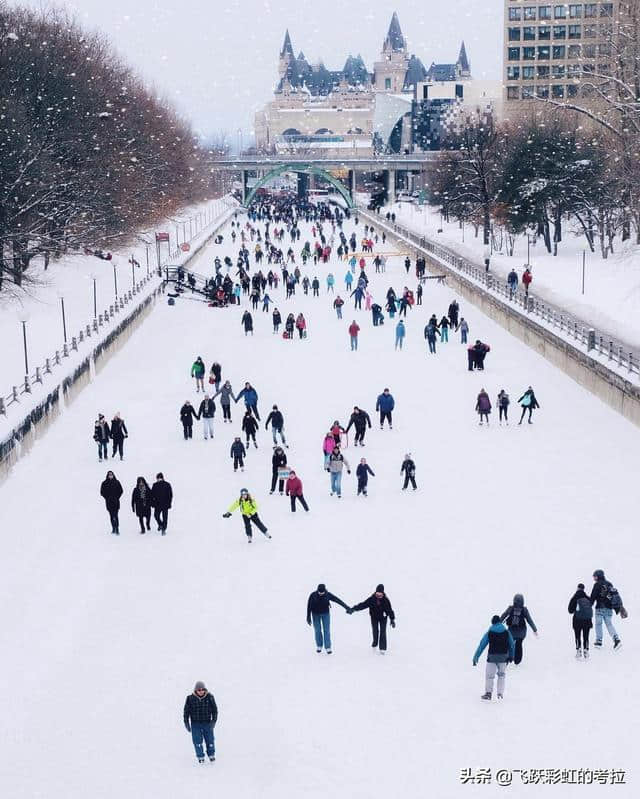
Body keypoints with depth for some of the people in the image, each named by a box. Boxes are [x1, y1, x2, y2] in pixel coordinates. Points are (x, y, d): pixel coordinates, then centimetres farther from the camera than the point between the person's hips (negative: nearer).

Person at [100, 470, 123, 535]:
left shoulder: (117, 482, 3)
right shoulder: (104, 483, 3)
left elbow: (120, 491, 8)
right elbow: (102, 492, 5)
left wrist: (117, 497, -3)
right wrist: (106, 497, -5)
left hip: (116, 501, -2)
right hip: (108, 502, 2)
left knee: (115, 515, -11)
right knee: (111, 515, 7)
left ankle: (117, 529, -14)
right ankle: (113, 528, 18)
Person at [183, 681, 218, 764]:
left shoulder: (209, 697, -4)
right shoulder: (190, 699, -6)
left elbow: (214, 709, 3)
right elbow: (186, 711, 3)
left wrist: (214, 720, -5)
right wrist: (186, 723, 0)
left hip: (207, 723, 1)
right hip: (195, 724, 0)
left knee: (210, 740, 4)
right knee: (197, 741, -2)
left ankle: (211, 755, 25)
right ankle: (200, 756, 13)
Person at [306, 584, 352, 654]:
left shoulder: (328, 594, -20)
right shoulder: (313, 595, -22)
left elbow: (338, 600, -17)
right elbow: (309, 607, -12)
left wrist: (347, 607, -18)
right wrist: (308, 618, -8)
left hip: (325, 613, 0)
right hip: (315, 614, 0)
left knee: (326, 630, -7)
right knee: (317, 630, 4)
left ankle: (328, 647, -5)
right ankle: (319, 646, 21)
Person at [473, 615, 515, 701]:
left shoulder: (489, 633, -4)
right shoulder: (506, 632, 2)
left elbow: (481, 646, -3)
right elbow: (512, 645, 9)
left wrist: (475, 658, 0)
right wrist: (511, 656, 23)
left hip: (492, 656, -2)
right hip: (503, 656, 2)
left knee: (489, 675, 7)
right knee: (501, 675, 17)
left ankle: (488, 692, -6)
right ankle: (500, 693, 13)